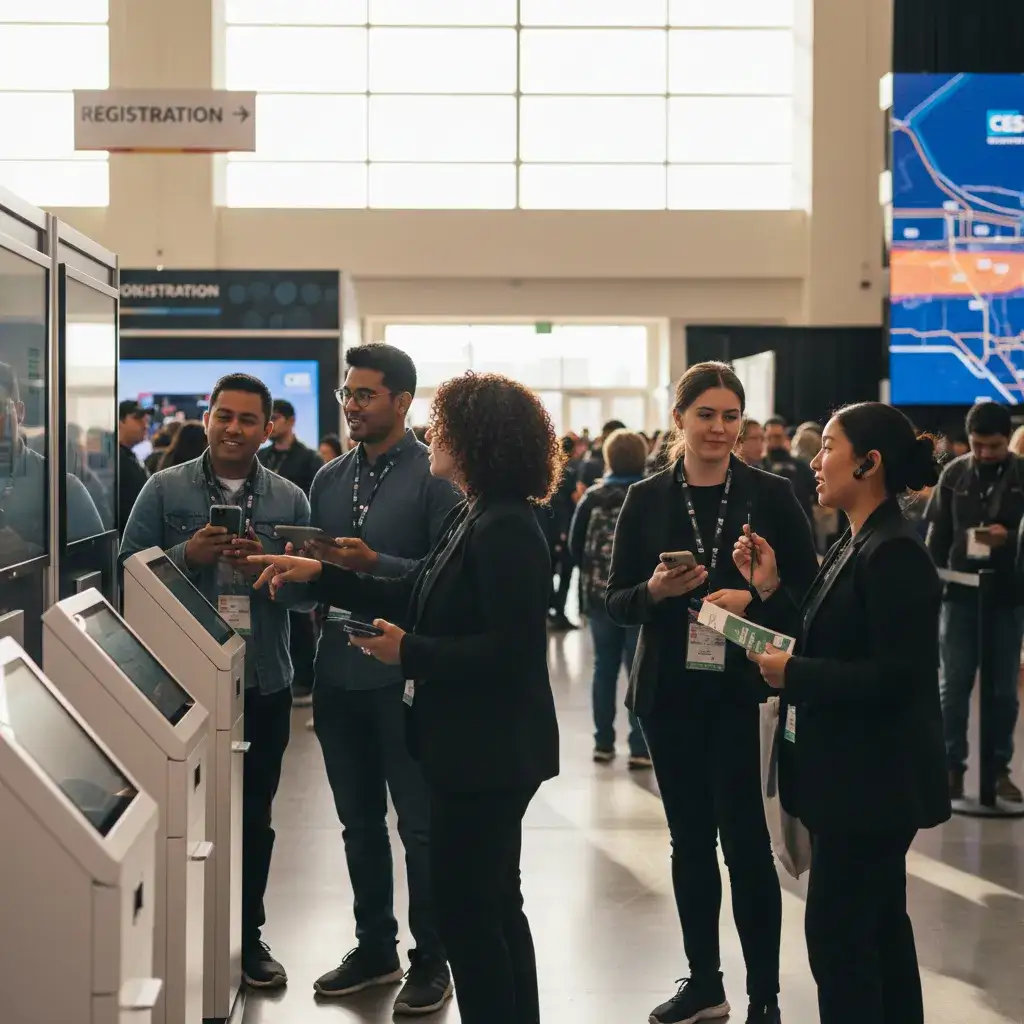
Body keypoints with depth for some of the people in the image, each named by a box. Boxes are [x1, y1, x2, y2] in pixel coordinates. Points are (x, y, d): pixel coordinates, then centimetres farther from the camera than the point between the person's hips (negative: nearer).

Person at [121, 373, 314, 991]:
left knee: (254, 815, 11)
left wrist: (263, 565, -16)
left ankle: (249, 935, 26)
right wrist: (187, 555, -17)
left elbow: (310, 592, 2)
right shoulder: (164, 490, 1)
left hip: (263, 684, 2)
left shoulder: (290, 500, 5)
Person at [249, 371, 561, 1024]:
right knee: (493, 903, 19)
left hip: (490, 749, -10)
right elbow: (416, 598, 15)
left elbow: (508, 649, -25)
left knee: (467, 907, 0)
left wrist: (409, 653, -19)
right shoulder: (473, 518, 10)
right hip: (479, 746, 10)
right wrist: (319, 575, 12)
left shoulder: (505, 531, -21)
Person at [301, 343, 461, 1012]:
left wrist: (375, 563, -23)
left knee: (420, 826, 4)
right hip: (339, 674, 6)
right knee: (359, 823, 15)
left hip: (404, 675, -6)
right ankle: (375, 950, 29)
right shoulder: (329, 479, 12)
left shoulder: (435, 476, -8)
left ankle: (431, 962, 17)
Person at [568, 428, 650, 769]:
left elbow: (575, 545, 2)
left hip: (600, 594, 2)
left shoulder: (593, 497, 1)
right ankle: (640, 749, -3)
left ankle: (603, 744, 14)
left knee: (604, 669, 11)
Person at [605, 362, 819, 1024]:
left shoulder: (771, 494, -2)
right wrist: (657, 590, -16)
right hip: (670, 692, 3)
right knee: (690, 839, 11)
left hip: (744, 690, -3)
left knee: (744, 838, -5)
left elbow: (809, 590, 1)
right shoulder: (647, 499, 3)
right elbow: (618, 603, 4)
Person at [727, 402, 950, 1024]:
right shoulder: (857, 547, 13)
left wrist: (795, 675, -19)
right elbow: (829, 643, 12)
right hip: (853, 773, 10)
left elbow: (898, 676, -24)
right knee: (879, 926, 19)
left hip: (872, 778, -10)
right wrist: (769, 590, 2)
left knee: (838, 933, -4)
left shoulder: (895, 554, -19)